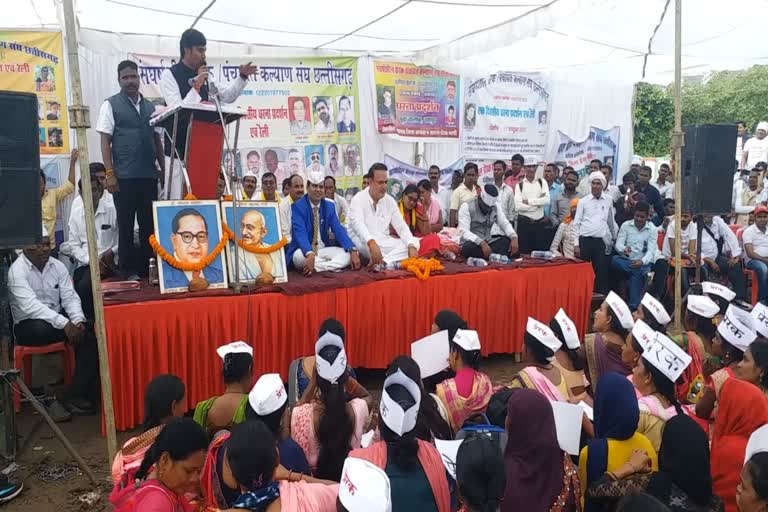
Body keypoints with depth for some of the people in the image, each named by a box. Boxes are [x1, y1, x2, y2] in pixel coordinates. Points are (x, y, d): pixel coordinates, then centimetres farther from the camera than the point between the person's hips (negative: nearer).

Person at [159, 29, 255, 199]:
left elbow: (227, 96, 23)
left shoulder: (204, 76, 13)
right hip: (179, 149, -6)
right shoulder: (169, 75, -5)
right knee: (179, 197, -7)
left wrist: (242, 76, 12)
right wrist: (196, 85, -17)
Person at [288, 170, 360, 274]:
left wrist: (353, 251, -23)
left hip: (323, 250, 4)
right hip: (304, 251, -4)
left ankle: (317, 268, -28)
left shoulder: (330, 206, 5)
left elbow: (338, 230, -5)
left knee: (348, 253, -19)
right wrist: (310, 254, -45)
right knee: (299, 256, -38)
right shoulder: (297, 206, -10)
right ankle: (332, 265, -20)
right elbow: (300, 233, -25)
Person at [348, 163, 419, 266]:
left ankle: (381, 262, -32)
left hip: (383, 242, 5)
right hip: (364, 243, -5)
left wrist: (411, 246, -21)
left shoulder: (390, 201, 5)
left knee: (414, 244, -17)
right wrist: (372, 243, -49)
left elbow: (401, 227, 0)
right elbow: (358, 224, -29)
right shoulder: (358, 199, -10)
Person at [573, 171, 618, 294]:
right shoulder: (583, 201, 3)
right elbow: (576, 223, 2)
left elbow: (611, 222, 19)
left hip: (600, 242, 1)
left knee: (601, 273, 1)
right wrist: (576, 244, -4)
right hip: (584, 241, -1)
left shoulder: (608, 201, 8)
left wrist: (615, 238, 23)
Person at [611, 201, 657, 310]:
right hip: (626, 261, 1)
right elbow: (618, 244, -4)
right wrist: (624, 249, -30)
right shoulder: (625, 225, 3)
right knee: (614, 259, -32)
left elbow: (651, 250, -7)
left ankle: (633, 308, -23)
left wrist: (642, 262, -29)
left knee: (636, 276, -31)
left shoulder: (652, 229, 1)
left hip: (643, 264, -1)